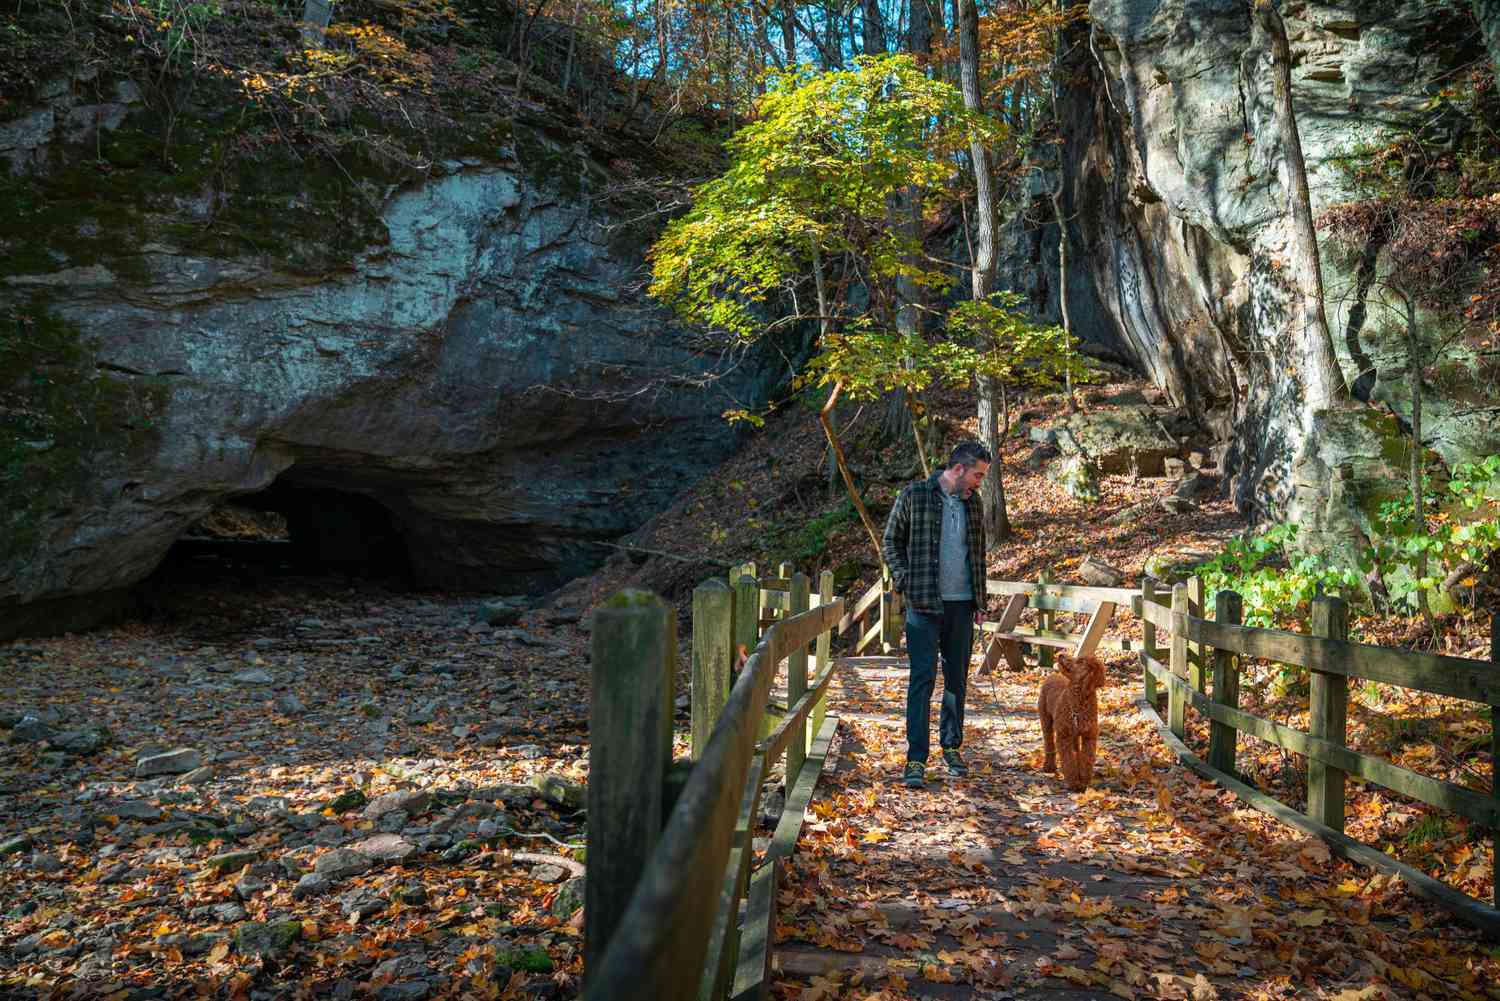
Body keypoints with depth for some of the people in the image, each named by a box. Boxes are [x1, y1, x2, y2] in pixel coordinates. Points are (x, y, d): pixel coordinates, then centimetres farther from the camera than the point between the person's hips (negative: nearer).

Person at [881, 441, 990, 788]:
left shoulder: (973, 502, 10)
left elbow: (979, 554, 18)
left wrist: (981, 601, 15)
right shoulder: (914, 495, -5)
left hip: (962, 604, 5)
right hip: (924, 604, -5)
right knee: (922, 678, -7)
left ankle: (951, 747, 27)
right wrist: (904, 579, -9)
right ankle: (916, 759, -3)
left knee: (957, 679, 12)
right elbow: (891, 541, 3)